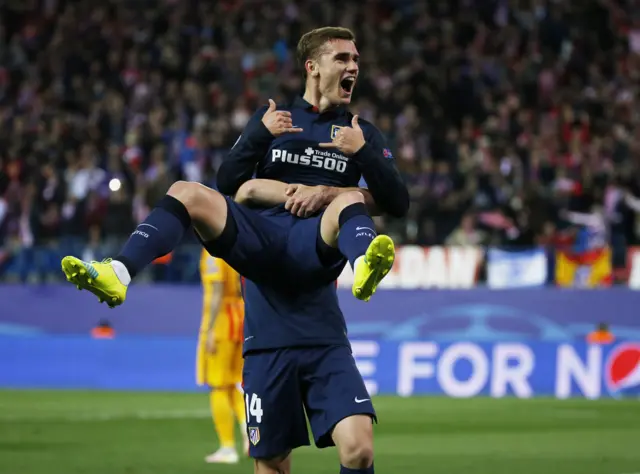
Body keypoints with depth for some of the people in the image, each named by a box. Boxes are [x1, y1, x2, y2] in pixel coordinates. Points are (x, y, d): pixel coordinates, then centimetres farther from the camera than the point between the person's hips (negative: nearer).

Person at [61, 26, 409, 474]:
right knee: (187, 194, -25)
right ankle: (117, 275, -41)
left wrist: (342, 172, -6)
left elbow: (398, 203, 8)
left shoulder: (362, 131, 17)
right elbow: (229, 183, 12)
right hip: (261, 238, 1)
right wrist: (260, 134, -2)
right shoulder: (274, 116, 21)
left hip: (316, 246, -1)